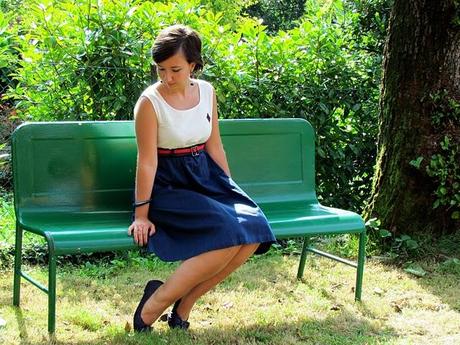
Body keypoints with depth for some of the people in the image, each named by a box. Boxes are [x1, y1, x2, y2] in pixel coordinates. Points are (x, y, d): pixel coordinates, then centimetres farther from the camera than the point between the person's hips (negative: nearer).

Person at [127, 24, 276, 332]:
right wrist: (141, 215, -12)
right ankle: (155, 304, -15)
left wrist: (230, 191, 13)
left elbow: (215, 147, 11)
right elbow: (147, 162, -14)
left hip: (205, 177, 7)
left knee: (254, 230, -18)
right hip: (168, 187, -6)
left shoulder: (206, 91, 4)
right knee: (228, 235, -27)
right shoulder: (150, 102, -14)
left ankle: (184, 304, -7)